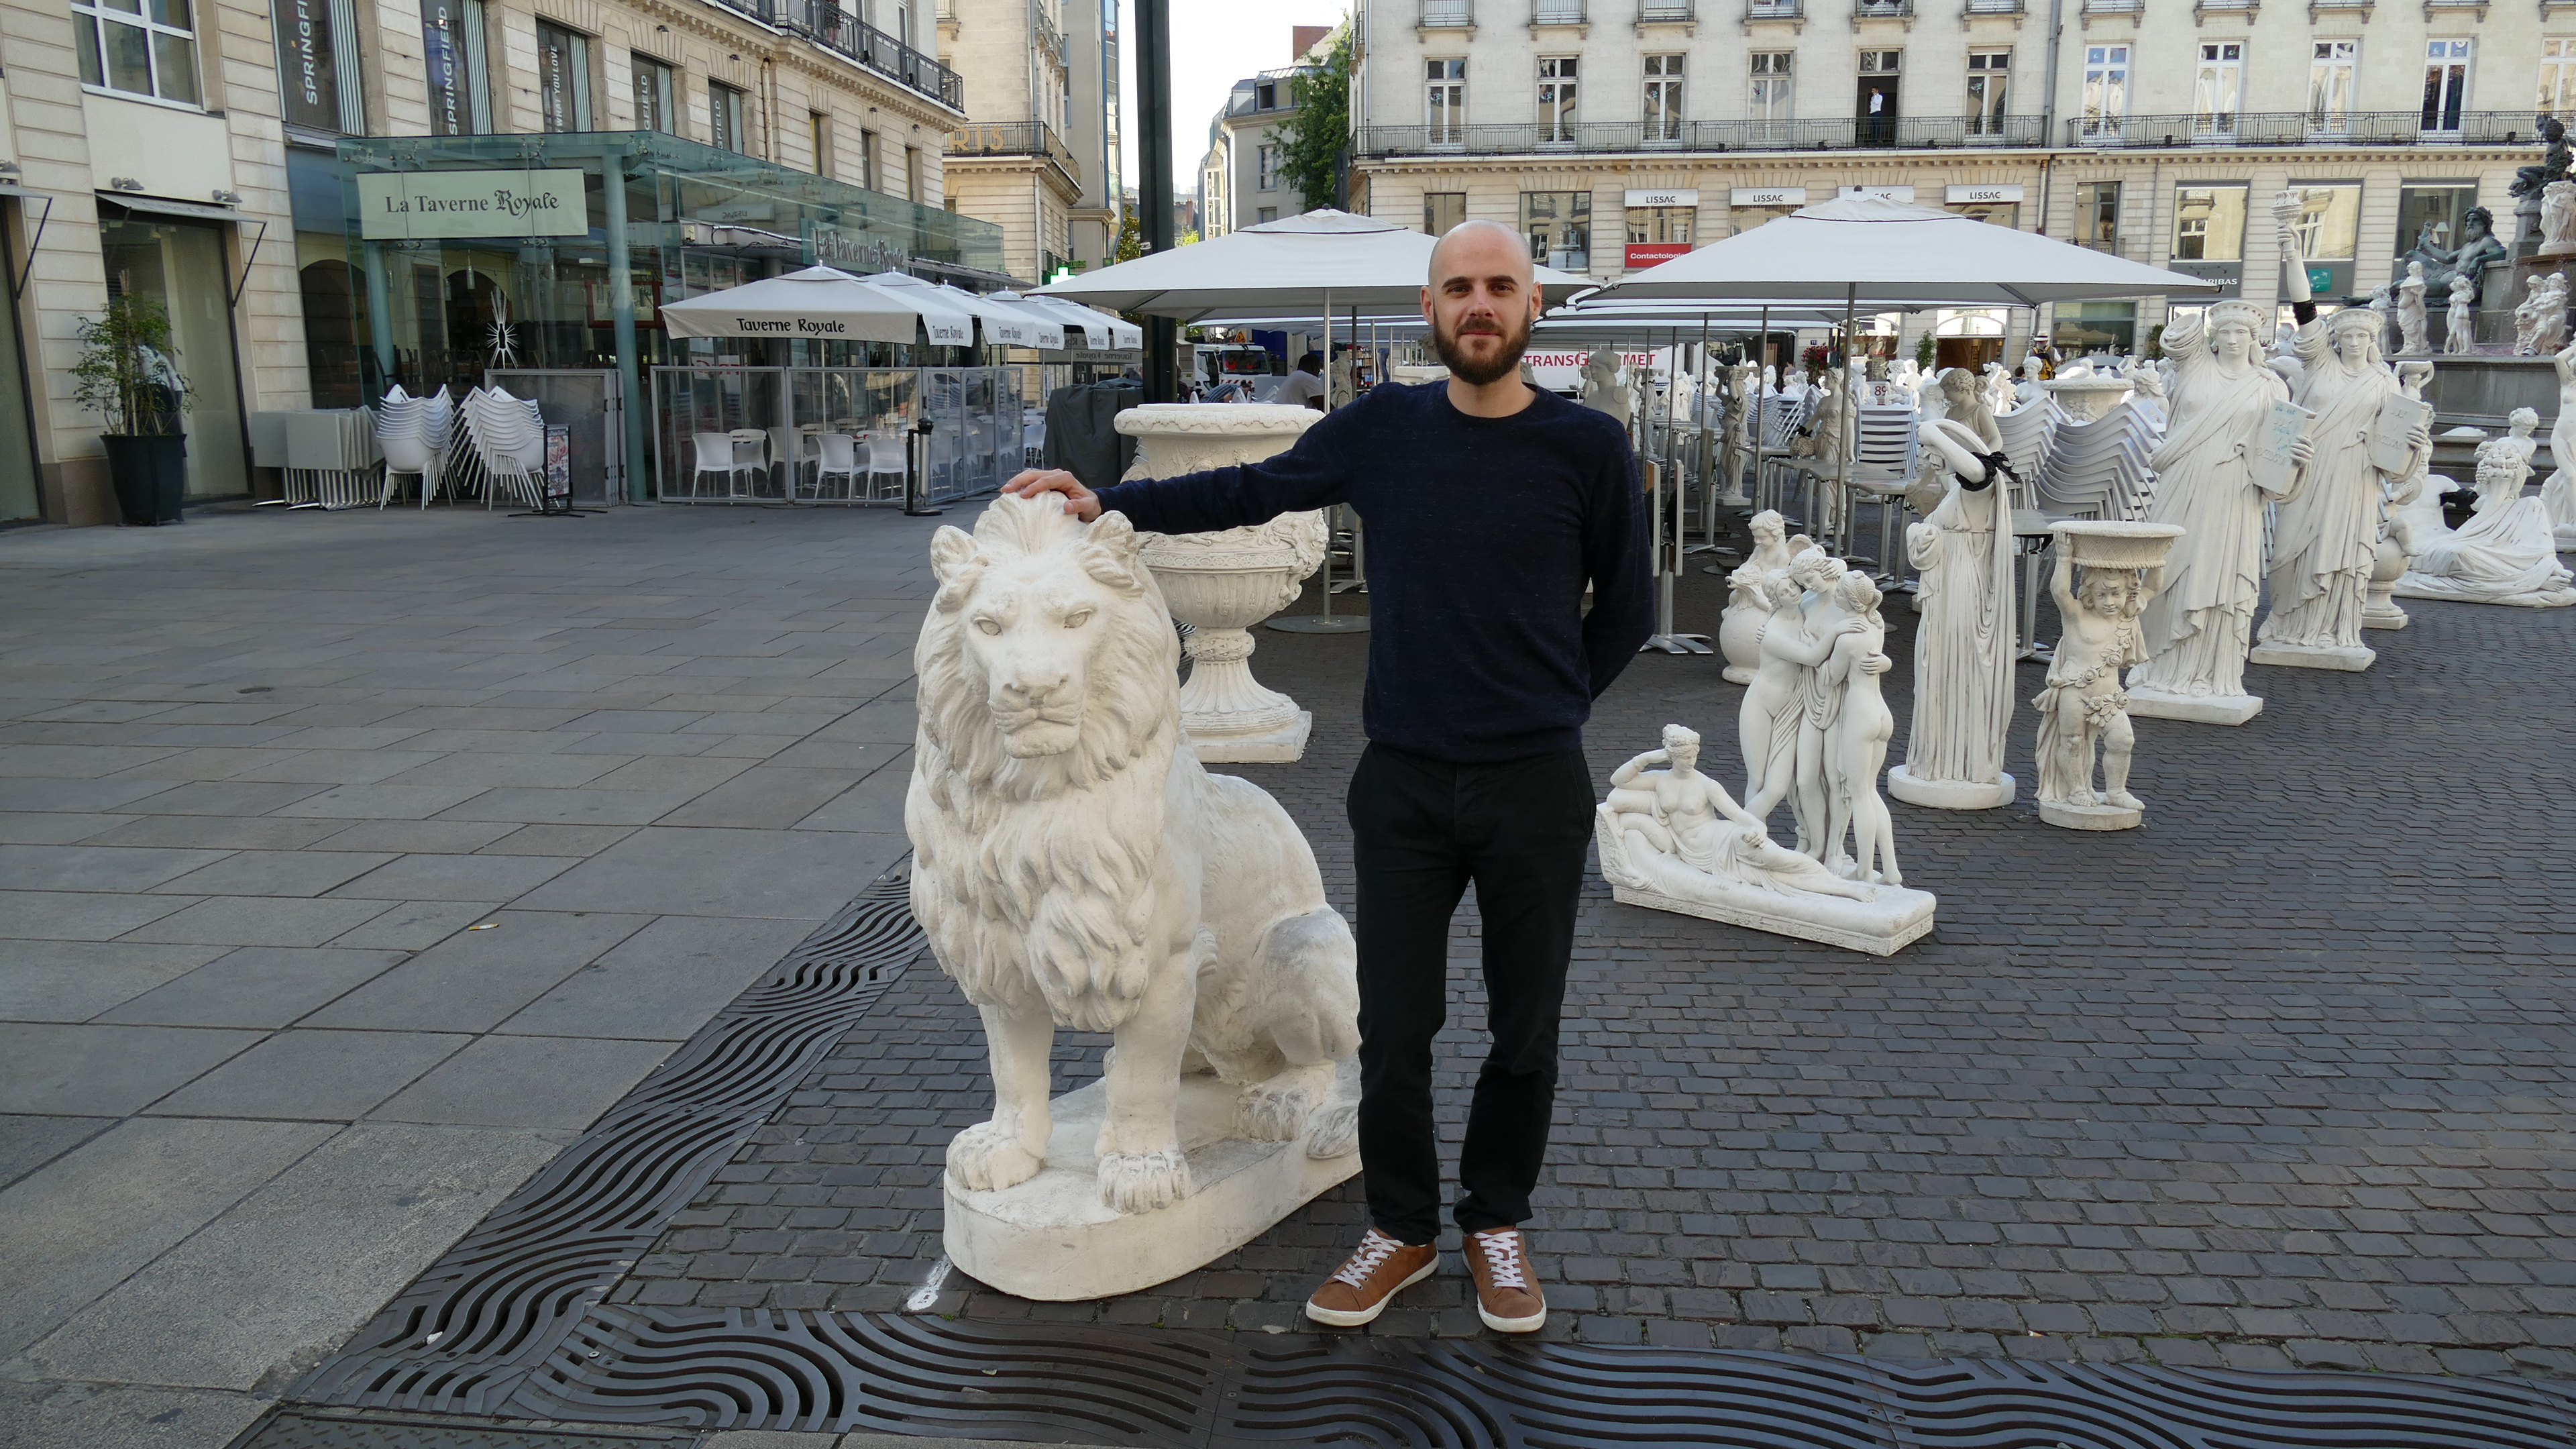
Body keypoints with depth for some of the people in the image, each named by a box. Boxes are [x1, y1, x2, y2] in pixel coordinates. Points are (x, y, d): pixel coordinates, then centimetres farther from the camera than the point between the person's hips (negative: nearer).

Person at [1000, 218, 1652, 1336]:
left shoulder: (1586, 447, -4)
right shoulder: (1383, 429, 0)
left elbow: (1625, 608, 8)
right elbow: (1249, 492, 12)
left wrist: (1549, 709, 6)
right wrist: (1107, 503, 7)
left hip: (1536, 789, -1)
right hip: (1403, 783, 1)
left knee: (1525, 1032, 11)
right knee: (1394, 1028, 7)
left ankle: (1497, 1223, 33)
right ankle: (1402, 1229, 28)